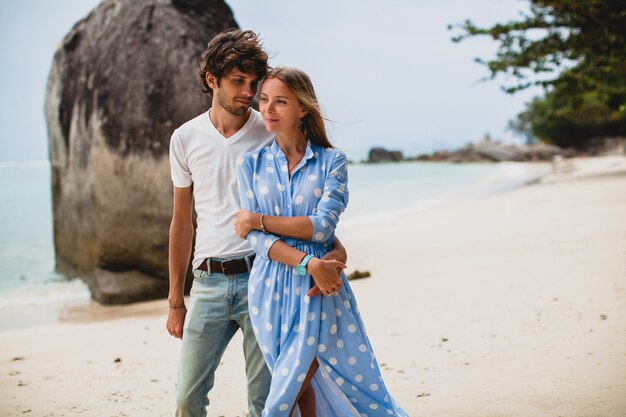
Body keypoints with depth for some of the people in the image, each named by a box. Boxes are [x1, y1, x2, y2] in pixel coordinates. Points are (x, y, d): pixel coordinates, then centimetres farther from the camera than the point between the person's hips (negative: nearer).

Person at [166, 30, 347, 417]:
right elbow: (182, 223, 13)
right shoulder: (186, 138, 7)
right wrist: (176, 301, 13)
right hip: (208, 282, 3)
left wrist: (331, 244, -21)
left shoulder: (272, 135, -1)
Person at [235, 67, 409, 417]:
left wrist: (259, 220, -11)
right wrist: (306, 263, -17)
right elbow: (256, 237, -3)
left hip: (318, 289, -2)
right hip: (271, 287, 2)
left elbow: (322, 226, -12)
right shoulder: (251, 163, 6)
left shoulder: (332, 161, 0)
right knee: (305, 388, 11)